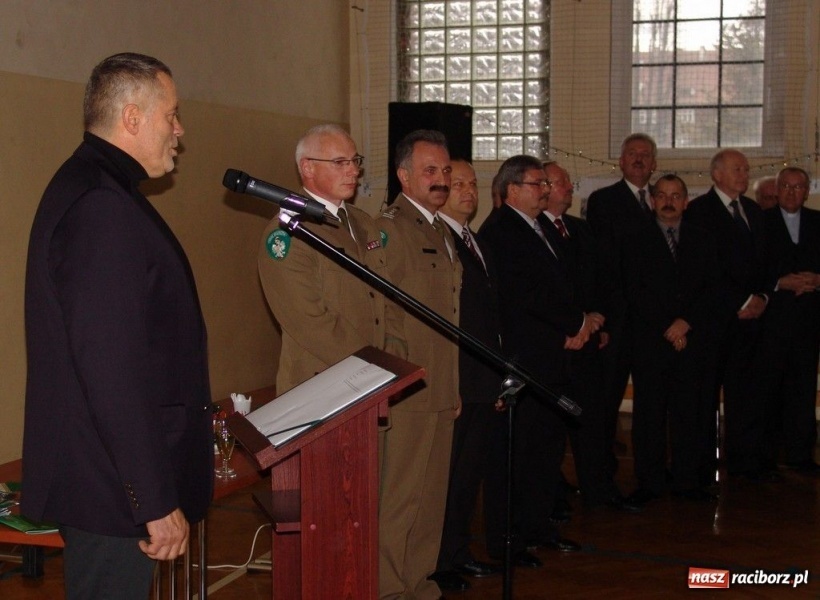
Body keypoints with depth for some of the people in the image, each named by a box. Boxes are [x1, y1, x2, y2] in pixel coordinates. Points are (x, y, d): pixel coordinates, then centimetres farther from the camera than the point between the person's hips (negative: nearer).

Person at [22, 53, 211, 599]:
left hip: (102, 474, 11)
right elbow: (113, 368, -27)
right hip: (112, 487, -11)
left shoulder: (88, 186, 13)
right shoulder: (103, 206, -22)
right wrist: (158, 502, -24)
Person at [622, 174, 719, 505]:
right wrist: (666, 329, -8)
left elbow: (710, 288, 7)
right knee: (649, 414, -1)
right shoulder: (637, 242, 7)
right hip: (650, 341, -2)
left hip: (692, 340, 2)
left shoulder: (702, 241, 13)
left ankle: (687, 480, 11)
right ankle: (649, 482, 6)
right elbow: (635, 294, -1)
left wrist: (686, 322, -8)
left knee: (689, 412, 2)